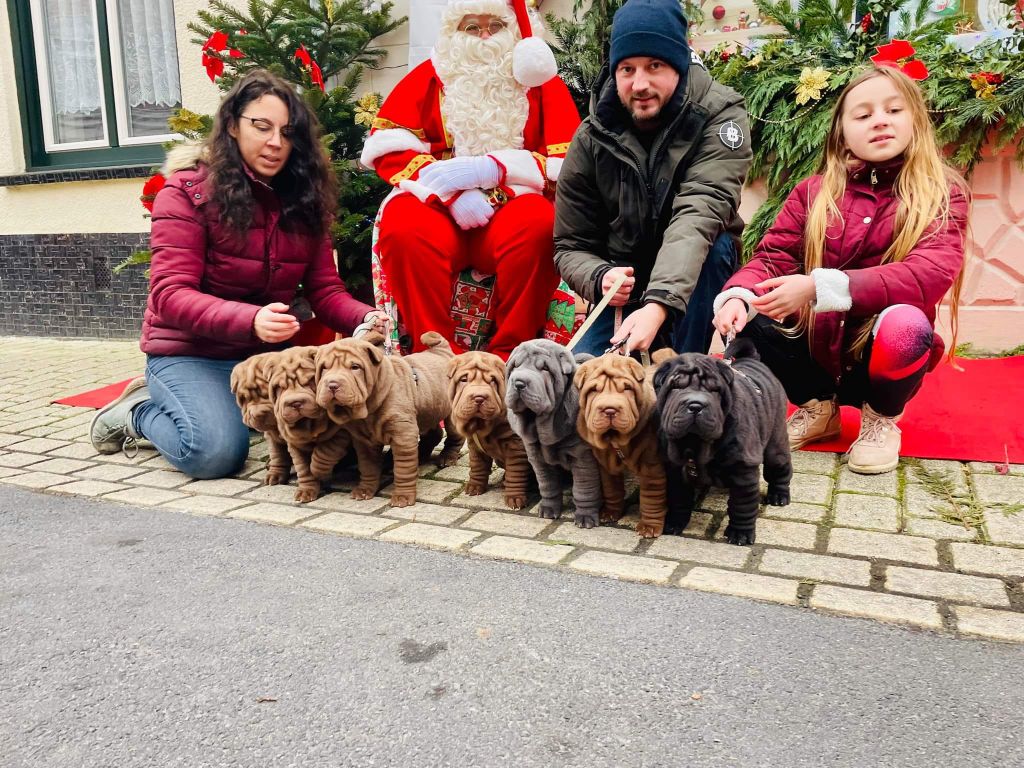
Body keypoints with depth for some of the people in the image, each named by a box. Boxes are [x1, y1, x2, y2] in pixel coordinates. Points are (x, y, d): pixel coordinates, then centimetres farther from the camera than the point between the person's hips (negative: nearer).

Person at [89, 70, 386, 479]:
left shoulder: (304, 199, 4)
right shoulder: (188, 190, -10)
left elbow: (325, 289, -1)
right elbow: (170, 295, -18)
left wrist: (366, 318, -24)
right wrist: (251, 320, -36)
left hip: (267, 352, 5)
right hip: (189, 352, -4)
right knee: (217, 450, -29)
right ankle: (140, 411, 7)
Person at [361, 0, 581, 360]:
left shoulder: (542, 83, 11)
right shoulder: (430, 76, 13)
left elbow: (567, 165, -1)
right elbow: (388, 147, 2)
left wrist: (489, 168, -16)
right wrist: (451, 192, -15)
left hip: (513, 208, 0)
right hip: (437, 207, 1)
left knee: (540, 226, -33)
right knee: (405, 230, -32)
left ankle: (509, 356, -22)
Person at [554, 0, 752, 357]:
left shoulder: (719, 114, -18)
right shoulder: (592, 139, -11)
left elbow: (698, 214, -35)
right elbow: (571, 247, -7)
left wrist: (659, 304, -51)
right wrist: (600, 278, -31)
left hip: (696, 280, -1)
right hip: (623, 290, 1)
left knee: (714, 244, -32)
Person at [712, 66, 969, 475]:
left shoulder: (943, 193, -6)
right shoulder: (813, 191, 2)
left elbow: (931, 272, -22)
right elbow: (773, 256, -4)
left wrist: (819, 287, -32)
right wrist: (738, 295, -29)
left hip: (877, 356, -3)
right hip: (816, 348, 3)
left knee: (905, 326, -35)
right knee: (744, 319, -22)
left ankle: (882, 417, 1)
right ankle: (818, 406, 7)